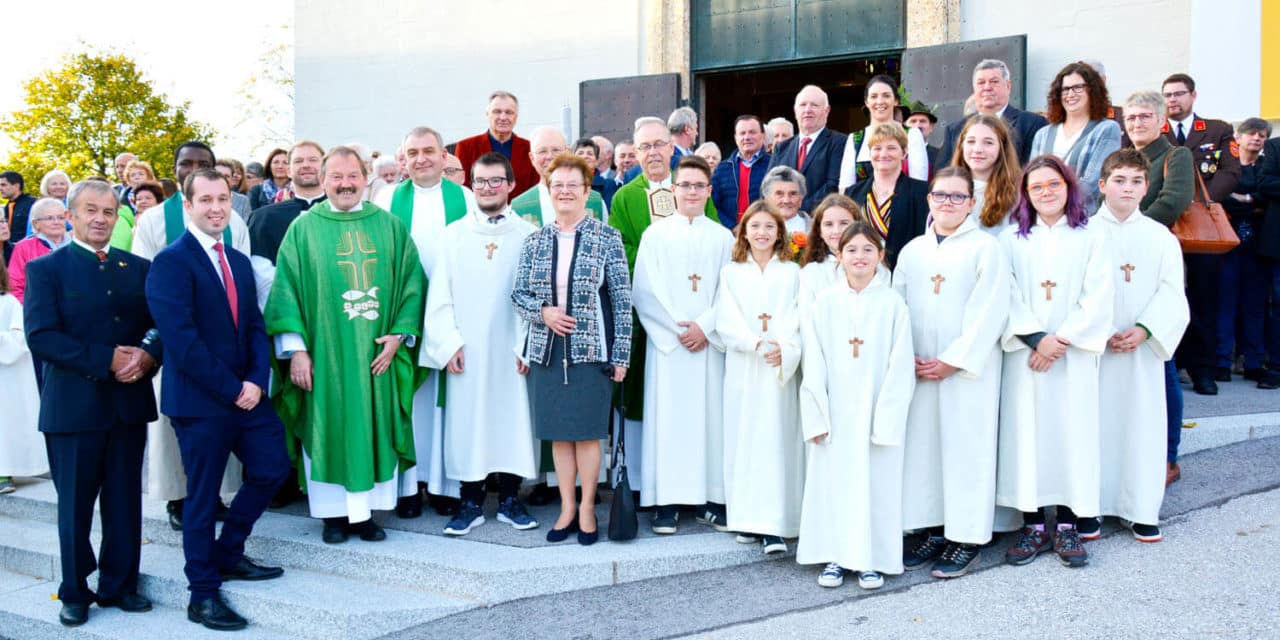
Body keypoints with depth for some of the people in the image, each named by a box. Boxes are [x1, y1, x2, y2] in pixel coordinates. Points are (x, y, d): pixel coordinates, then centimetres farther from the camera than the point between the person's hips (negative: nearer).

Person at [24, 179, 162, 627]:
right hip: (74, 405, -3)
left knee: (125, 501, 9)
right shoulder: (45, 269, -1)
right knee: (75, 504, 7)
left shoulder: (139, 268, 11)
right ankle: (75, 592, 21)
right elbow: (41, 336, -12)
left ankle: (120, 585, 22)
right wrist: (107, 360, -19)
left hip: (130, 402, 3)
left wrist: (148, 355, -14)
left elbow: (162, 324, 8)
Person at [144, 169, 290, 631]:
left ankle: (228, 554, 28)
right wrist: (231, 389, -17)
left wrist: (256, 381, -7)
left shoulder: (239, 262, 13)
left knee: (272, 468, 7)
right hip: (199, 400, -7)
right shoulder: (172, 262, -11)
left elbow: (255, 327, 10)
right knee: (203, 496, 2)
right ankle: (203, 595, 16)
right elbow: (182, 339, -19)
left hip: (246, 394, 7)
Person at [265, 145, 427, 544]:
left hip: (377, 353, 1)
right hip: (324, 351, -1)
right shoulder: (304, 228, 3)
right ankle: (334, 511, 15)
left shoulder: (390, 226, 6)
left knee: (375, 426, 5)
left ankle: (366, 509, 16)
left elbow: (411, 283, 5)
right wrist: (295, 348, -9)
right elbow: (286, 290, -1)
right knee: (327, 427, 4)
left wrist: (399, 334, -6)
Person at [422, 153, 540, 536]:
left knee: (513, 420, 4)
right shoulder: (454, 234, 8)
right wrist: (448, 342, -4)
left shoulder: (528, 235, 4)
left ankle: (509, 500, 16)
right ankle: (471, 504, 13)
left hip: (512, 350, -1)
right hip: (465, 350, 1)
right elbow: (440, 294, 5)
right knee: (466, 422, 3)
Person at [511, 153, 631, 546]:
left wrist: (621, 355, -7)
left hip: (591, 349, -3)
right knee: (558, 433, 7)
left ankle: (587, 508, 14)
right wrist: (543, 311, -12)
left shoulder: (607, 238, -1)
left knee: (588, 432, 1)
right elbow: (518, 295, 9)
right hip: (547, 350, 3)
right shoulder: (535, 242, 8)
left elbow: (622, 300, -3)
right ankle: (567, 507, 18)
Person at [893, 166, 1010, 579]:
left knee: (965, 448, -1)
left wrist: (953, 360, -13)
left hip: (967, 369, -5)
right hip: (918, 370, 5)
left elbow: (989, 313, -9)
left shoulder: (985, 248, -2)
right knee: (921, 445, 7)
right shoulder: (911, 251, 12)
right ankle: (933, 530, 19)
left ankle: (966, 538, 8)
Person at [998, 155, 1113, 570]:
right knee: (1025, 432, 0)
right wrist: (1036, 339, -14)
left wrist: (1062, 340, -12)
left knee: (1071, 433, 1)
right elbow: (1006, 296, -2)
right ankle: (1033, 526, 9)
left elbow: (1097, 298, -3)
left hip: (1074, 356, 0)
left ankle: (1067, 526, 10)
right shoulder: (1011, 239, 6)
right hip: (1024, 354, 0)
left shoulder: (1091, 239, 6)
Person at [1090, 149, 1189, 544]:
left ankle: (1141, 510, 15)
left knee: (1143, 421, 4)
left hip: (1142, 349, 2)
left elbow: (1171, 294, 0)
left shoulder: (1160, 237, 5)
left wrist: (1144, 330, -14)